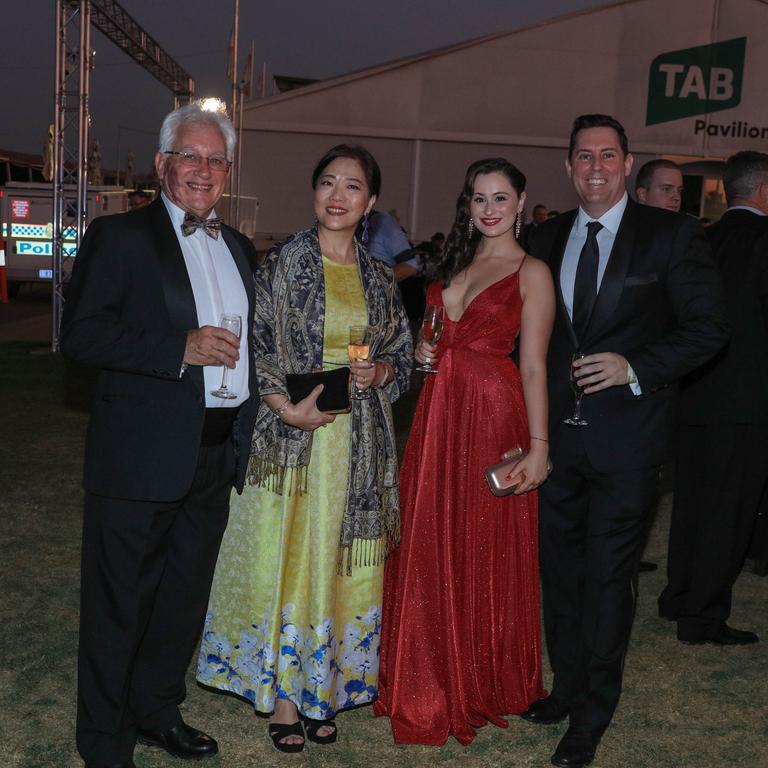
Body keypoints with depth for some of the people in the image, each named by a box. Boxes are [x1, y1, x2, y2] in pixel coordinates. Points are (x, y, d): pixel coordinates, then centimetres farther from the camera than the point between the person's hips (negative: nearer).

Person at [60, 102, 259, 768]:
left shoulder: (239, 249, 15)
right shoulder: (119, 237, -6)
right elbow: (81, 333, -15)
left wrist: (261, 400, 8)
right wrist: (181, 349, -22)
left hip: (218, 457, 7)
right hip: (140, 457, -6)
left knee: (185, 599, 18)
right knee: (119, 605, 5)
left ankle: (156, 712, 37)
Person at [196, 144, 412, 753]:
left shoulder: (379, 277, 9)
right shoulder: (283, 262, -3)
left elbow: (403, 354, 15)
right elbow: (255, 347, -5)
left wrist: (380, 371, -7)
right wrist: (289, 407, -16)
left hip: (359, 442, 4)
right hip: (292, 435, -3)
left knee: (342, 561, 9)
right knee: (285, 556, 2)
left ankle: (325, 686, 23)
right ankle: (281, 693, 15)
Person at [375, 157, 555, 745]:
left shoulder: (532, 273, -5)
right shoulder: (456, 263, 14)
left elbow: (534, 367, -10)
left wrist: (538, 445, -14)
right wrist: (422, 351, 3)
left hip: (492, 418, -6)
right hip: (438, 415, 6)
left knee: (484, 552, 4)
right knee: (429, 548, 10)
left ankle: (481, 684, 23)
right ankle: (432, 681, 27)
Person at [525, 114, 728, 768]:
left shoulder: (672, 235, -5)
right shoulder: (548, 240, 10)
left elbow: (709, 327, -7)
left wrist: (636, 368, -18)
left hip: (626, 435, -5)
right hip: (559, 432, 5)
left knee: (608, 576, 3)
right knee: (560, 567, 15)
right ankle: (567, 687, 34)